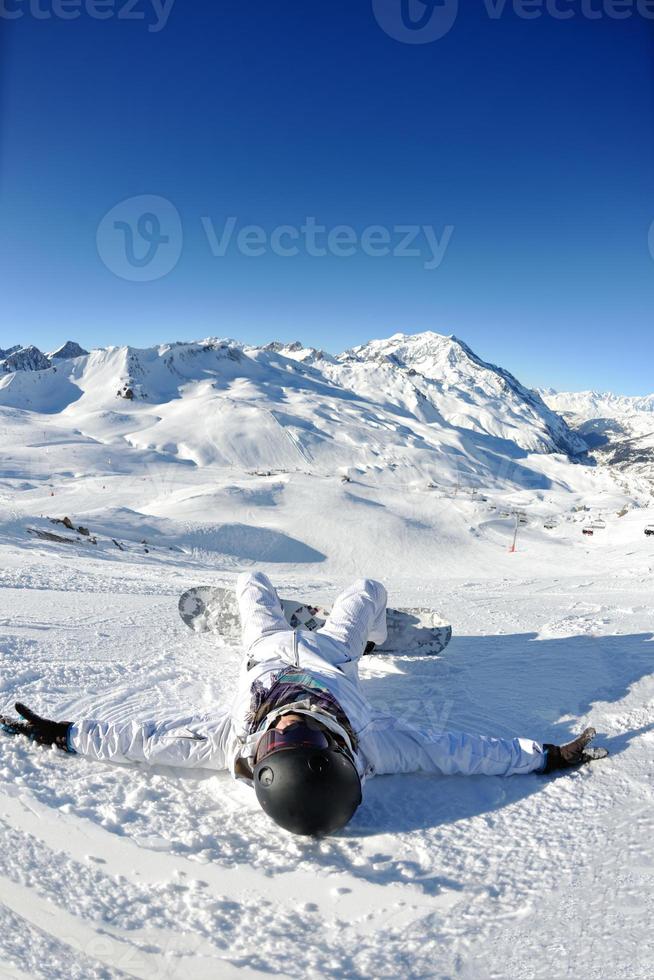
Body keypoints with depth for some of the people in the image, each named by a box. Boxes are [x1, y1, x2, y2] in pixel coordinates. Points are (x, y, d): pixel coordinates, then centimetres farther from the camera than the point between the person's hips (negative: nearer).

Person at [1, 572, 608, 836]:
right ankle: (375, 639, 60)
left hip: (274, 650, 0)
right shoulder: (369, 748, -44)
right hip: (330, 654, 0)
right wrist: (547, 757, -29)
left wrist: (60, 734, -27)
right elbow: (455, 751, -35)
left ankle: (258, 625, 63)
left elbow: (138, 739, -37)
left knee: (251, 583, 26)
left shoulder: (229, 741, -46)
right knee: (367, 588, 26)